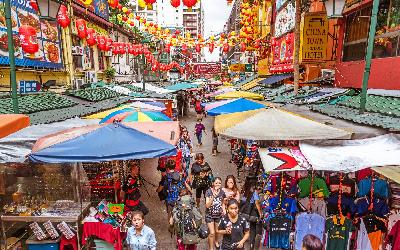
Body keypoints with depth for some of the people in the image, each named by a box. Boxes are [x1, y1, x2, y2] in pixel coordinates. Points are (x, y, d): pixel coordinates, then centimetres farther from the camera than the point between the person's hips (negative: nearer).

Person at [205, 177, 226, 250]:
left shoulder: (222, 192, -9)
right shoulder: (209, 191, -19)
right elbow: (207, 205, -25)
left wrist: (223, 210, -6)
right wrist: (213, 196, -37)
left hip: (218, 215, 3)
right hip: (210, 215, -3)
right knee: (212, 233, -7)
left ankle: (216, 241, 50)